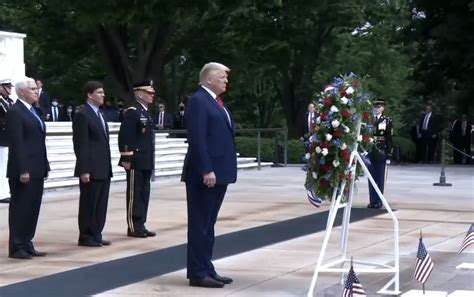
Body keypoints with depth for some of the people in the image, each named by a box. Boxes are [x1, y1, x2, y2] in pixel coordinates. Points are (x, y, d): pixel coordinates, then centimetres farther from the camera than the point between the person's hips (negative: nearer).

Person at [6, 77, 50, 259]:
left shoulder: (32, 111, 17)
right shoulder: (15, 112, -10)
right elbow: (16, 144, -16)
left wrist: (44, 166, 14)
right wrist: (23, 170, -21)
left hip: (37, 169, 8)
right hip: (24, 171, -8)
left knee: (32, 209, 10)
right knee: (20, 208, -2)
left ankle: (26, 244, 17)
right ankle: (16, 247, 4)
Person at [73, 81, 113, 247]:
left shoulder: (99, 114, 16)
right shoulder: (83, 115, -11)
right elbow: (81, 144, -15)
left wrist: (107, 166, 16)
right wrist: (84, 170, -19)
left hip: (103, 169, 8)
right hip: (91, 170, -8)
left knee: (101, 205, 10)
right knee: (89, 204, -1)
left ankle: (96, 235, 16)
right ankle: (85, 237, 7)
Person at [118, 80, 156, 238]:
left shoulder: (146, 112, 16)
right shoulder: (132, 112, -12)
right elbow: (125, 136, -17)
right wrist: (126, 159, -19)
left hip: (146, 162, 9)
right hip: (136, 161, -9)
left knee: (144, 194, 11)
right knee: (134, 194, -3)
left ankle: (140, 225, 16)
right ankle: (133, 227, 2)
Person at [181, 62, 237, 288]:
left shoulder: (216, 102, 18)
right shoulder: (198, 100, -11)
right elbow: (197, 140, -19)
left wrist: (220, 170, 15)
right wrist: (206, 170, -23)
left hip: (219, 172, 9)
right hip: (205, 174, -9)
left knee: (208, 224, 13)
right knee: (200, 224, -4)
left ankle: (206, 269, 19)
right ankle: (198, 273, -1)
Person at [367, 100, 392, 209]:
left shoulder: (387, 121, 1)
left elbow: (389, 139, 0)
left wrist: (389, 156, -5)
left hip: (381, 154, -2)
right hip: (370, 154, 2)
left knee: (380, 179, 2)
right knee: (371, 178, 5)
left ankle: (378, 201, 7)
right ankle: (372, 201, 11)